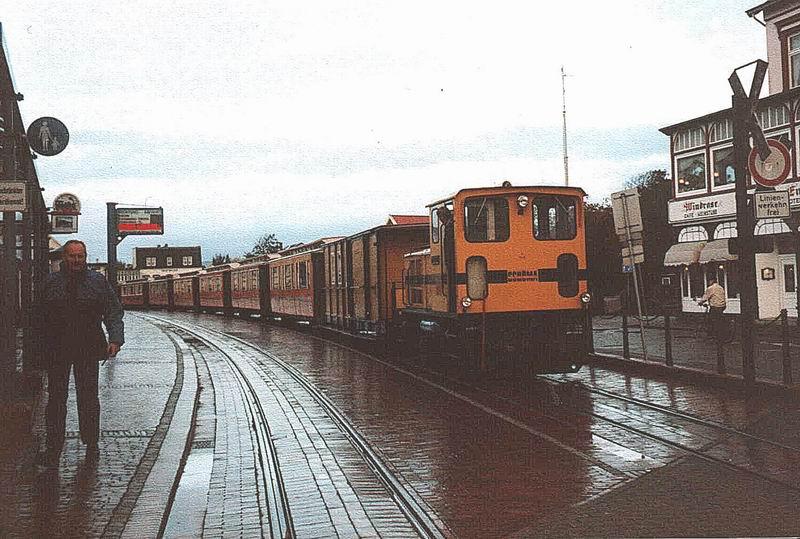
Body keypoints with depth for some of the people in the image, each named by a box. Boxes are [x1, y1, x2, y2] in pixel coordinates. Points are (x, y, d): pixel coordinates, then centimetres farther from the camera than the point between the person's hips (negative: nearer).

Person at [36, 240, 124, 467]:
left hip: (88, 349, -1)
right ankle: (53, 447, 7)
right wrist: (45, 346, 4)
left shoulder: (98, 281, 3)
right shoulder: (52, 282, 6)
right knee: (56, 398, 2)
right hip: (56, 350, 1)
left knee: (88, 397, 5)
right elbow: (42, 318, 10)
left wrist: (115, 339, -12)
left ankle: (91, 444, 16)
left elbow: (114, 312, 1)